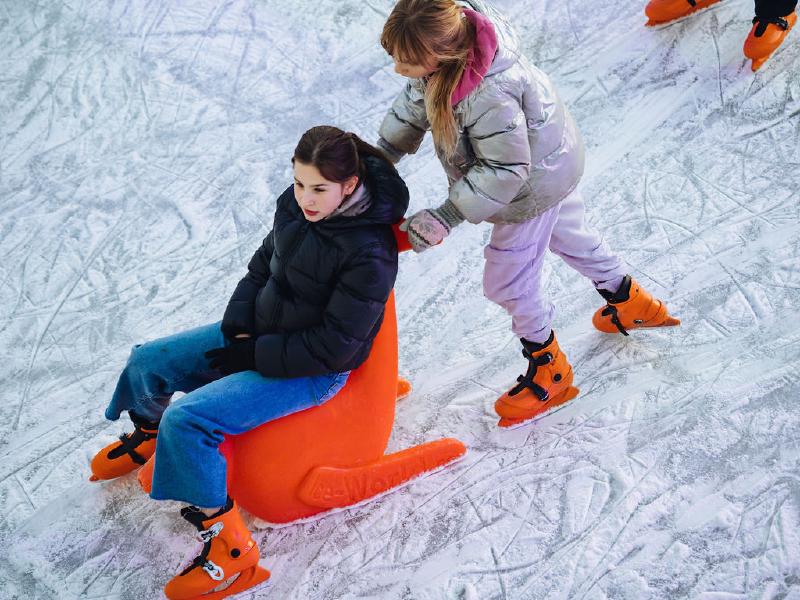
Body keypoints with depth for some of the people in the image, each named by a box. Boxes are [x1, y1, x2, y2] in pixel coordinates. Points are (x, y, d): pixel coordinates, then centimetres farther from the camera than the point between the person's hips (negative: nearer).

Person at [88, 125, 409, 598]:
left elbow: (333, 346, -24)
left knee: (187, 419, -24)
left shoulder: (370, 253, -28)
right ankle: (146, 437, 43)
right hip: (259, 333, 8)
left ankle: (228, 547, -13)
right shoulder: (295, 205, -7)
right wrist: (238, 329, -3)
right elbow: (261, 266, 11)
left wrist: (253, 355, -20)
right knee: (146, 363, 9)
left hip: (314, 368, -8)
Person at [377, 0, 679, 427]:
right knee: (566, 233, 32)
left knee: (507, 283, 7)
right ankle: (631, 303, 56)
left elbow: (504, 171, -33)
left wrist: (446, 217, -32)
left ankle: (547, 370, 32)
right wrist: (381, 155, -6)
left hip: (533, 185, -9)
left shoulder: (489, 96, -46)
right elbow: (415, 102, -3)